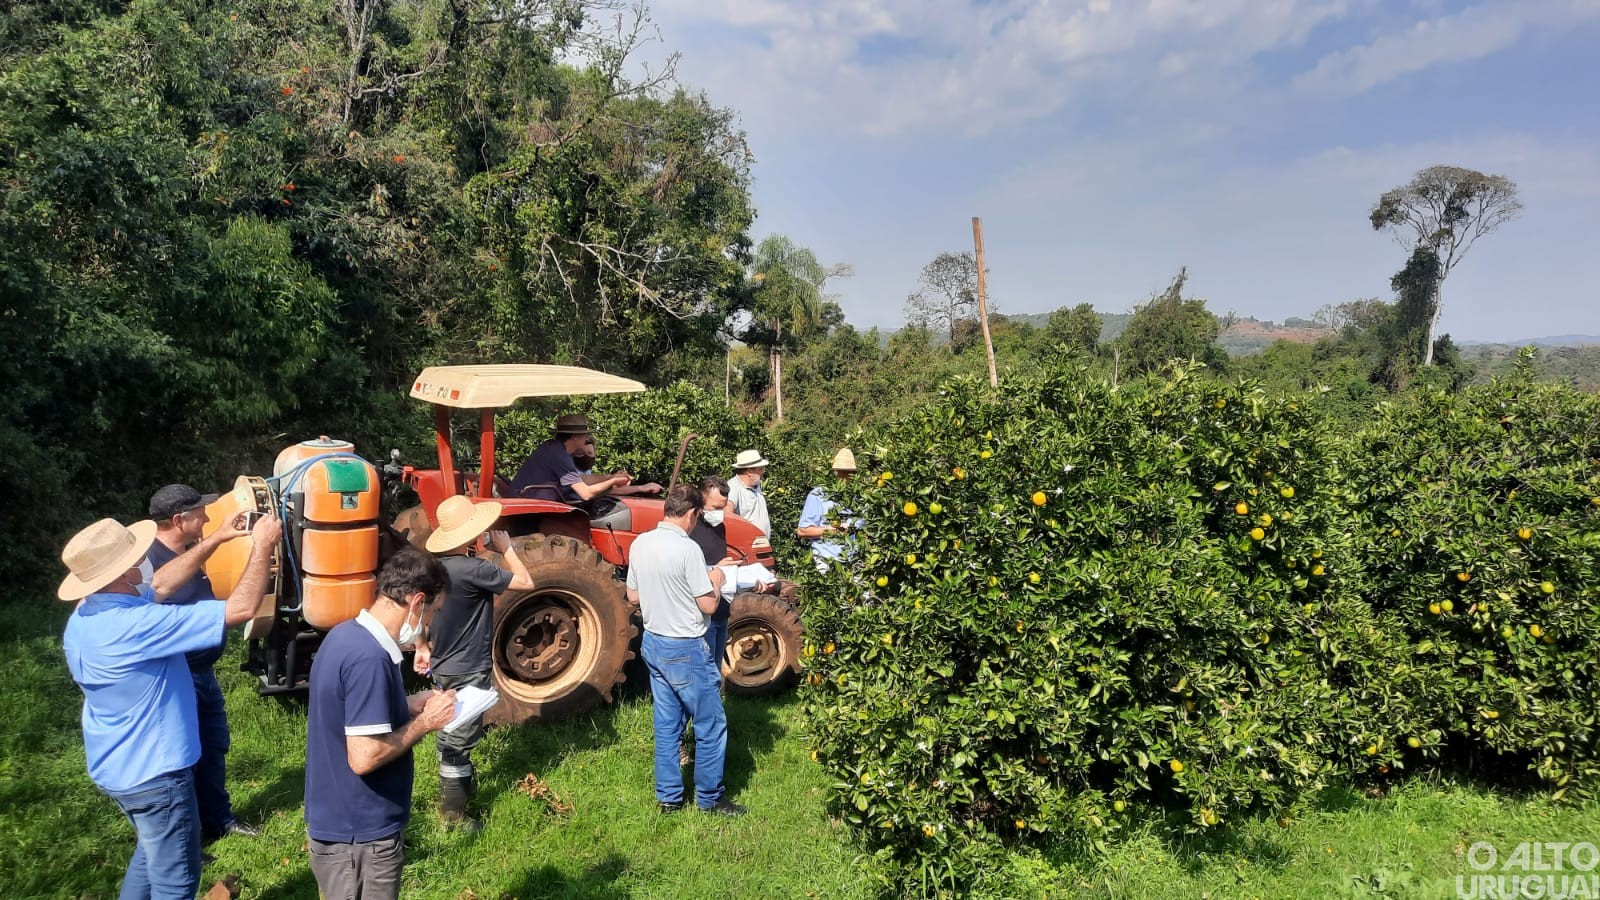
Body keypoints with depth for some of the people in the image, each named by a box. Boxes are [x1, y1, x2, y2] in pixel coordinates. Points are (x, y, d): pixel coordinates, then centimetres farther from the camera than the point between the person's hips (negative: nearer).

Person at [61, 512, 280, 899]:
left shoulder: (84, 616, -3)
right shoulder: (135, 625, -32)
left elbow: (159, 586, 12)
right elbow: (241, 609, -32)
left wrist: (216, 540, 8)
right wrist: (263, 547, -21)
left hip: (116, 768, 9)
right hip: (153, 773, -9)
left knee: (151, 853, 29)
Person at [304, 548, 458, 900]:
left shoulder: (347, 634, 2)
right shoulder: (369, 657, -28)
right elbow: (364, 758, -29)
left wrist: (411, 705, 7)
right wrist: (425, 722, -17)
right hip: (359, 836, -9)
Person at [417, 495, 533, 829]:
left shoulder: (435, 564, -1)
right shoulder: (473, 569, -27)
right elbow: (525, 582, -22)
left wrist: (422, 648, 20)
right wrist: (505, 548, -12)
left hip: (443, 667, 9)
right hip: (468, 672, -9)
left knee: (454, 735, 25)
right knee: (459, 740, 4)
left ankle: (461, 785, 43)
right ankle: (453, 814, 15)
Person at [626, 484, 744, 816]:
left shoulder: (640, 544, 1)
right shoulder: (687, 549, -21)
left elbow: (632, 596, 10)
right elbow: (708, 606, -17)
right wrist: (715, 582, 1)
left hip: (652, 643, 8)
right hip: (685, 649, -7)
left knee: (666, 724, 17)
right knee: (711, 725, 7)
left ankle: (668, 796, 25)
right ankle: (710, 798, 18)